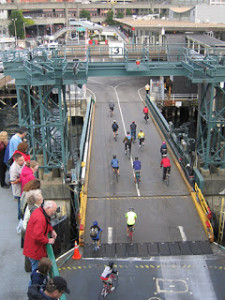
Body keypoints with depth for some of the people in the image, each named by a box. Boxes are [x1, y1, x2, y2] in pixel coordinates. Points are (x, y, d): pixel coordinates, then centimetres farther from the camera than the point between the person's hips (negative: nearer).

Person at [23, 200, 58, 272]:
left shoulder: (40, 211, 3)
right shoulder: (40, 218, -30)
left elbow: (46, 224, 22)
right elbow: (37, 236, -34)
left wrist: (51, 230, 4)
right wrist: (48, 241, -19)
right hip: (35, 250, -10)